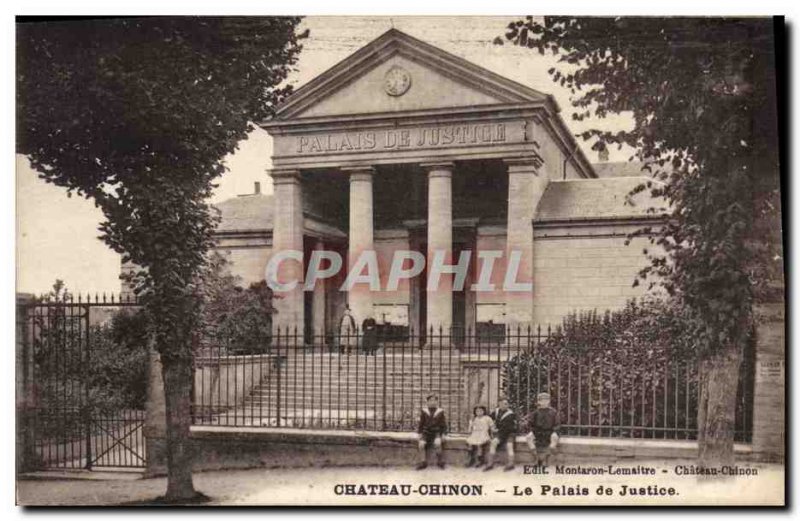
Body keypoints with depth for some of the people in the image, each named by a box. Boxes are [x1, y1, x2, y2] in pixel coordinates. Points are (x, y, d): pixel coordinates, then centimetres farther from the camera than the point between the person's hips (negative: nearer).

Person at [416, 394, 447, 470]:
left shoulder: (440, 412, 5)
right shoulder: (424, 411, 6)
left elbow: (443, 425, 9)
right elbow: (421, 423, 10)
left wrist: (441, 433, -5)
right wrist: (419, 433, 0)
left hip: (436, 433, -1)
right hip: (426, 432, 1)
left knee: (437, 443, -34)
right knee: (421, 444, -28)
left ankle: (440, 461, -18)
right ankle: (423, 462, -17)